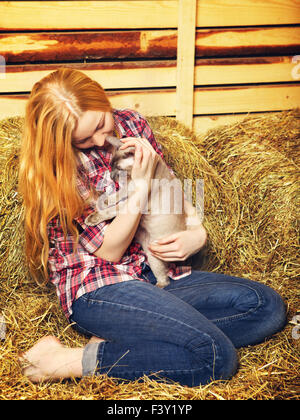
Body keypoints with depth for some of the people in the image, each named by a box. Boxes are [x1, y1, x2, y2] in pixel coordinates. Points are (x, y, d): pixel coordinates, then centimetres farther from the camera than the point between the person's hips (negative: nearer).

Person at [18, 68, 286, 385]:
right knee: (216, 357, -25)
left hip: (155, 275, 8)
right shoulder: (58, 168, -10)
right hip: (97, 289, -7)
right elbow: (108, 251, -12)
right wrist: (140, 184, -20)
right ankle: (68, 361, -18)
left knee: (268, 306, -9)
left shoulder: (130, 124, 6)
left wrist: (198, 233, -1)